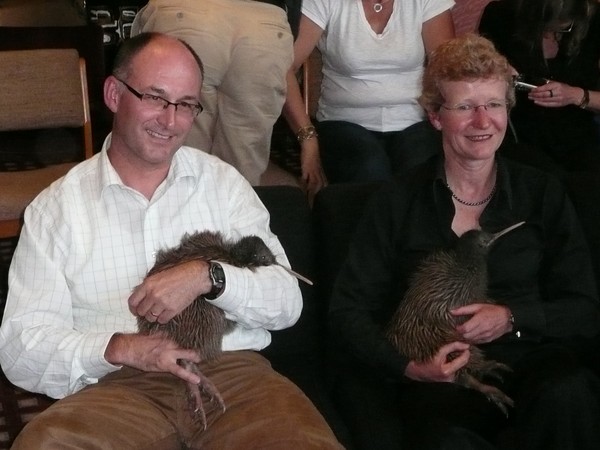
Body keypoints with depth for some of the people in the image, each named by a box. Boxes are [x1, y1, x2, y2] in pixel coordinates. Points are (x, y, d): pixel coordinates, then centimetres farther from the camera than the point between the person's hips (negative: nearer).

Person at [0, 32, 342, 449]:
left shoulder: (224, 183, 13)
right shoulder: (56, 207, 8)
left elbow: (287, 302, 6)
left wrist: (208, 276, -13)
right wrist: (119, 348, -15)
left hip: (234, 372, 1)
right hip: (122, 387, 0)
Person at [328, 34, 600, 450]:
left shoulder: (543, 194, 10)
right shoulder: (398, 203, 6)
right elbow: (350, 311, 4)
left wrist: (513, 319, -11)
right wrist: (408, 366, -14)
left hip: (531, 365, 3)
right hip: (441, 379, -2)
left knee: (566, 393, -34)